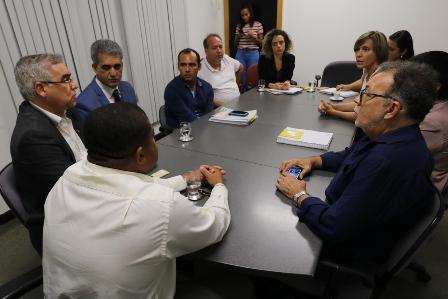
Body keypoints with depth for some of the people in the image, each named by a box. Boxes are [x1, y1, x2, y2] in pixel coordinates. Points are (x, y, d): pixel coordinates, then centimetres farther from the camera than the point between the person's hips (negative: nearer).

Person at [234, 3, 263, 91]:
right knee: (241, 76, 4)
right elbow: (235, 44, 13)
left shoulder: (258, 25, 1)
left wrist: (254, 36, -11)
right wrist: (238, 37, -6)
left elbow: (261, 43, 4)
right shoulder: (239, 26, 8)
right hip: (240, 54, 2)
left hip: (253, 54, -2)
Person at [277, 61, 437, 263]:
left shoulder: (387, 163, -38)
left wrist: (299, 196, -17)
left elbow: (333, 228, -34)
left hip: (350, 246, -8)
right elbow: (350, 156, 13)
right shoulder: (399, 138, -5)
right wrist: (313, 161, -2)